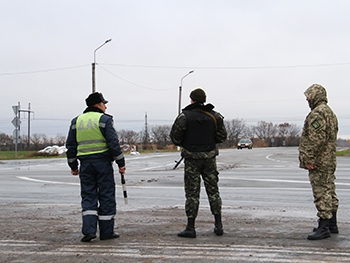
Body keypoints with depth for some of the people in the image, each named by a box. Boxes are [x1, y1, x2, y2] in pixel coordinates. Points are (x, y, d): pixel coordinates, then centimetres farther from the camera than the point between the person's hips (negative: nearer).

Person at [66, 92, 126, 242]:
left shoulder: (76, 121, 12)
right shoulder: (104, 119, -5)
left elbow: (71, 146, 13)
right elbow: (113, 143, -10)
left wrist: (73, 166, 19)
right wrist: (121, 163, -4)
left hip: (85, 164, 4)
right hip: (103, 162, -4)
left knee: (88, 196, 7)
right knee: (106, 196, 3)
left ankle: (89, 230, -5)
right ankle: (106, 231, 8)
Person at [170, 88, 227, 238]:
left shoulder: (185, 116, -9)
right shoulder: (215, 116, 2)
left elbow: (175, 137, -9)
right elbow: (222, 136, 5)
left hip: (192, 158, -3)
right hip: (210, 157, 3)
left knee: (192, 193, 1)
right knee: (213, 190, 11)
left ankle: (190, 228, 2)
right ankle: (218, 225, 13)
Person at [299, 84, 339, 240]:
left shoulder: (317, 113, -16)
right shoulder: (330, 112, 18)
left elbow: (316, 139, -24)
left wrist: (309, 158, -21)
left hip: (319, 162, -11)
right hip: (329, 161, 11)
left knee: (321, 193, -9)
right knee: (329, 192, 15)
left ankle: (323, 227, -8)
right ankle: (332, 224, 24)